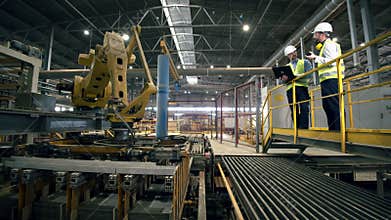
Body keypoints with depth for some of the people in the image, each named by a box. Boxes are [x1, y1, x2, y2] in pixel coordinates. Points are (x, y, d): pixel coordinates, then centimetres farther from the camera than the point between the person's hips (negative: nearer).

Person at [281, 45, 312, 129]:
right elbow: (283, 78, 16)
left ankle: (304, 128, -14)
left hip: (302, 87, -2)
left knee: (304, 108, -14)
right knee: (294, 111, 0)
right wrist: (284, 79, -8)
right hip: (290, 88, 2)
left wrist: (297, 76, -14)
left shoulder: (305, 62, 17)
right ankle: (297, 128, 4)